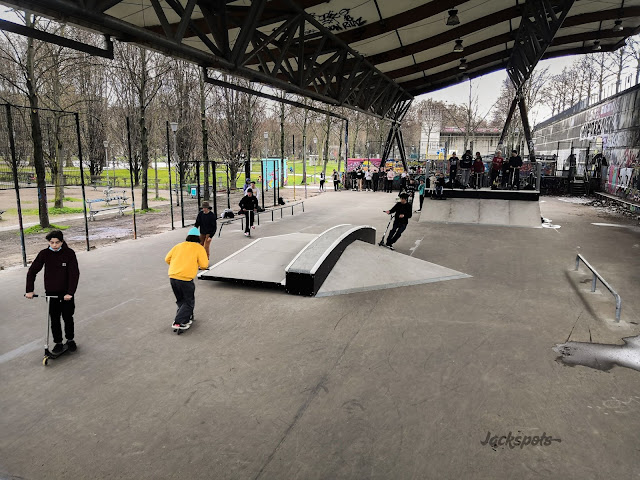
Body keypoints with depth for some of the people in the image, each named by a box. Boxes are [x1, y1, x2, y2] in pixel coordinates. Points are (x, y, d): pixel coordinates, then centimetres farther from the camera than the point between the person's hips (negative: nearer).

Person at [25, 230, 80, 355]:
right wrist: (29, 290, -10)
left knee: (68, 317, 9)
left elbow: (74, 274, -15)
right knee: (54, 319, 7)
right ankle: (58, 343, 20)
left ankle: (70, 340, 28)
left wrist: (70, 292, -23)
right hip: (51, 292, 2)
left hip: (66, 293, -1)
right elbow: (32, 271, -2)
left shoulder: (69, 253, -12)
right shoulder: (44, 254, -6)